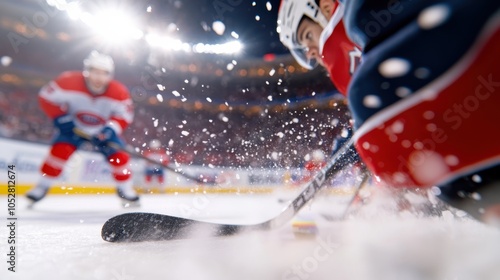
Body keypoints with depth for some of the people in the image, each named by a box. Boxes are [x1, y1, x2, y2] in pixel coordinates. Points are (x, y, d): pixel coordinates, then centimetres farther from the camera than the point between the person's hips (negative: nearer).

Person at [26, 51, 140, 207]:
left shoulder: (119, 92, -24)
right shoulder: (69, 82, -25)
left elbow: (125, 114, -16)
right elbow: (46, 96, -11)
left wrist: (111, 129, -31)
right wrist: (61, 117, -19)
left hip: (103, 130, 0)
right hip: (74, 127, 0)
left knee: (119, 157, -12)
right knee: (60, 150, -19)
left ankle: (126, 190, 9)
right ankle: (42, 187, 6)